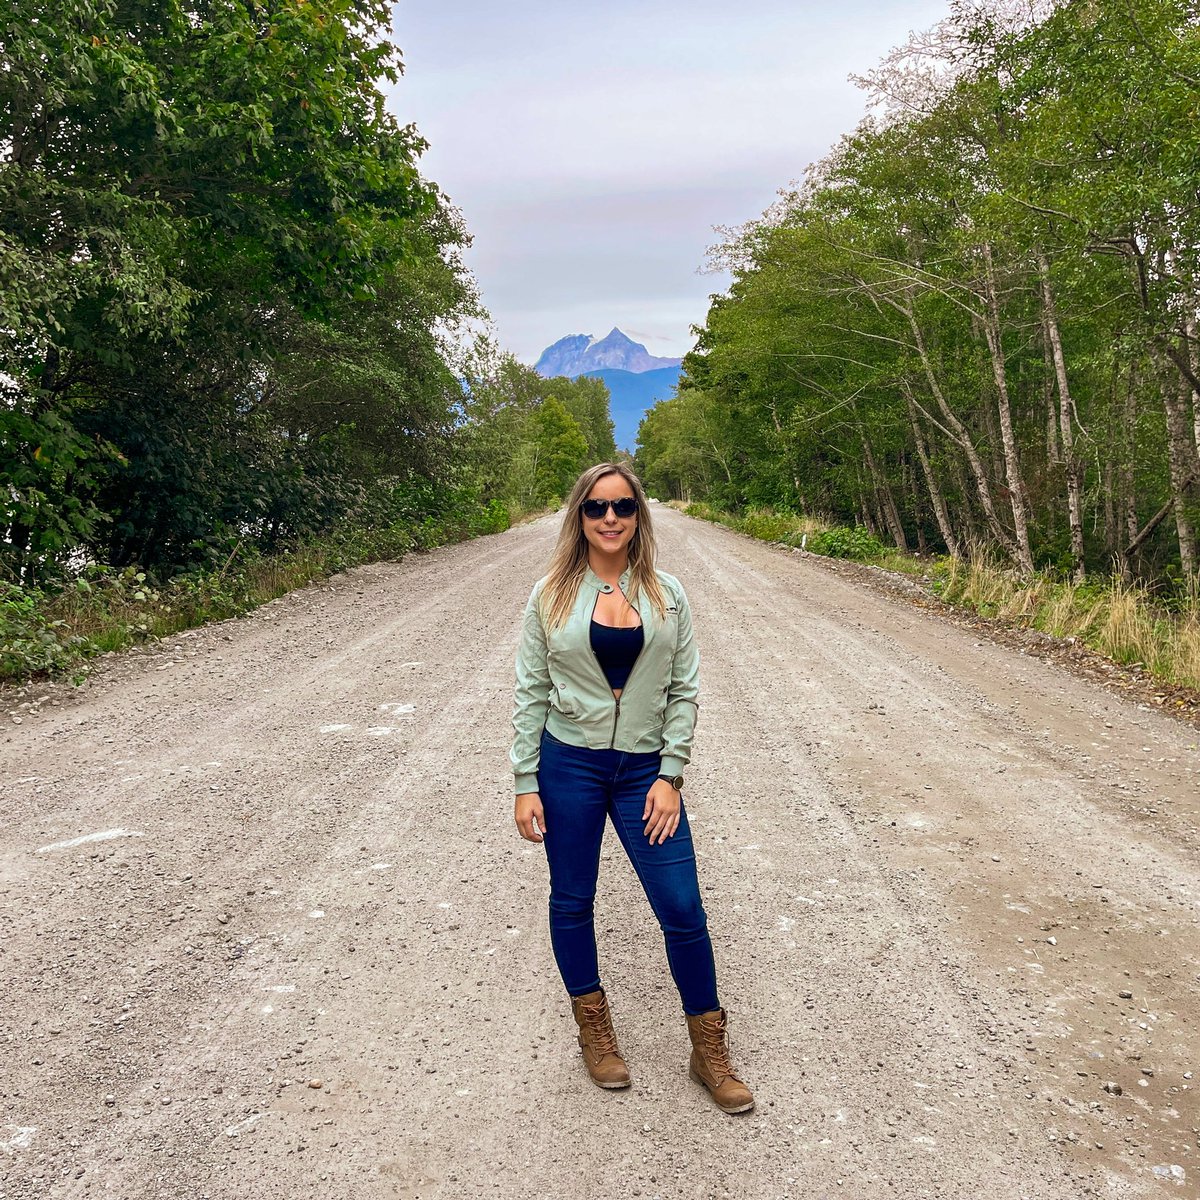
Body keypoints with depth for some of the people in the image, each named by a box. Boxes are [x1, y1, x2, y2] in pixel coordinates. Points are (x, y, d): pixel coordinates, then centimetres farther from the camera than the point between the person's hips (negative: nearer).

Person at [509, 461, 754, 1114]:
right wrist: (525, 784, -4)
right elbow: (530, 691, -1)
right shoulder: (552, 595, -3)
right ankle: (594, 1033, 34)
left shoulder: (666, 595, 0)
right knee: (572, 902, 11)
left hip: (645, 769, 1)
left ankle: (710, 1053, 19)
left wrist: (670, 775, -6)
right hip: (568, 766, 0)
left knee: (683, 909, 0)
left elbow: (684, 689, 1)